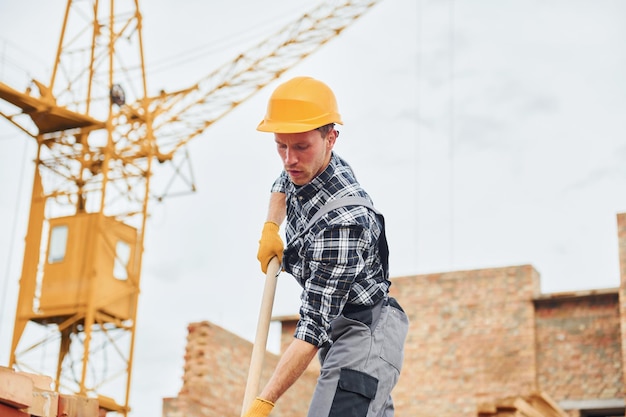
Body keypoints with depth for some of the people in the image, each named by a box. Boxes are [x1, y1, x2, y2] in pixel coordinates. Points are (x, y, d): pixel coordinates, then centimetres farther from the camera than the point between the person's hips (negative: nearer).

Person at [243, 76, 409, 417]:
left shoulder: (344, 220, -30)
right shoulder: (306, 170, -2)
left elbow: (313, 327, -32)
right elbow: (284, 183, 28)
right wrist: (271, 227, 11)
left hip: (365, 336, -10)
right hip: (336, 332, 10)